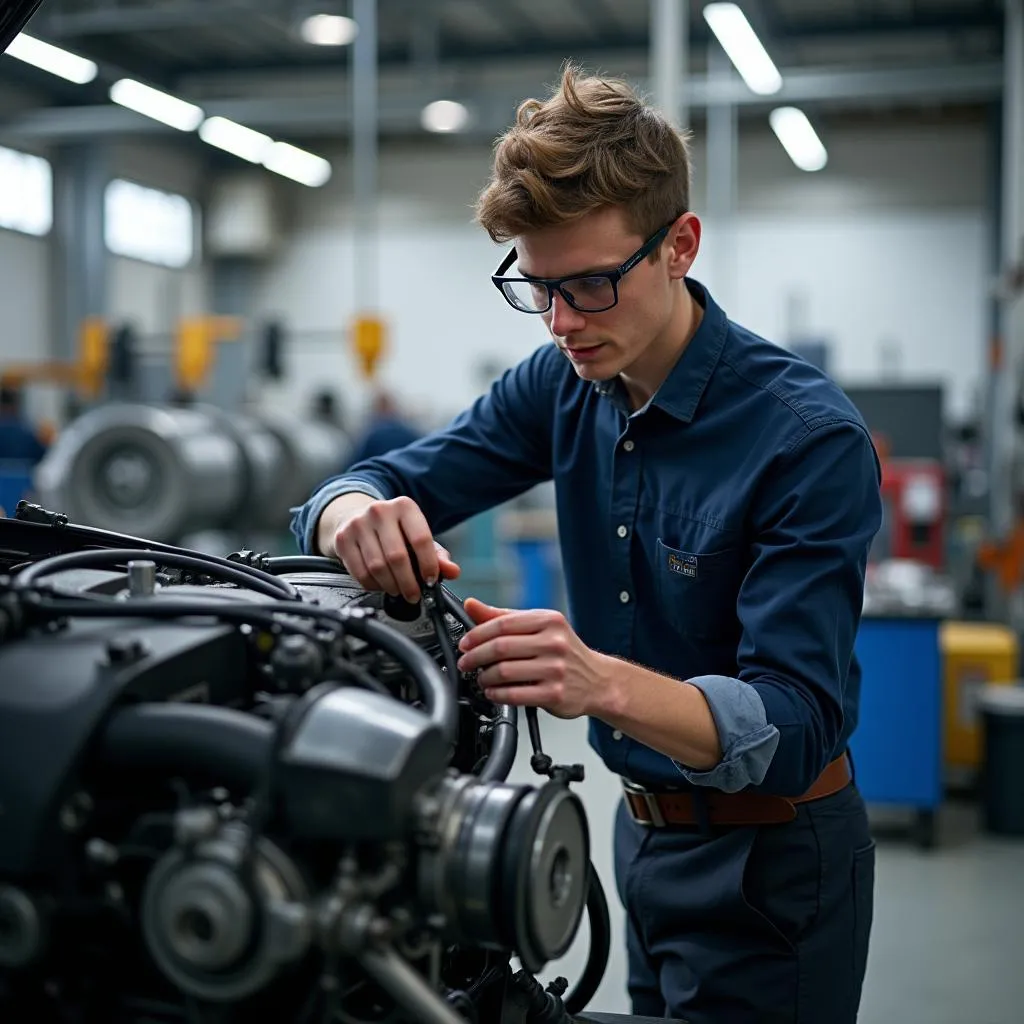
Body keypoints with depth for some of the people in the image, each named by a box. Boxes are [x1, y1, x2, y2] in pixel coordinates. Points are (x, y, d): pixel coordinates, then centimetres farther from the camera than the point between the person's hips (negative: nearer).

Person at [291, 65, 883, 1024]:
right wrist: (358, 516, -29)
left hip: (767, 866, -6)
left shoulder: (810, 438, -24)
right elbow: (376, 484, -4)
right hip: (641, 827, 6)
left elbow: (798, 727, -29)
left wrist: (602, 682, -47)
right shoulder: (564, 385, -5)